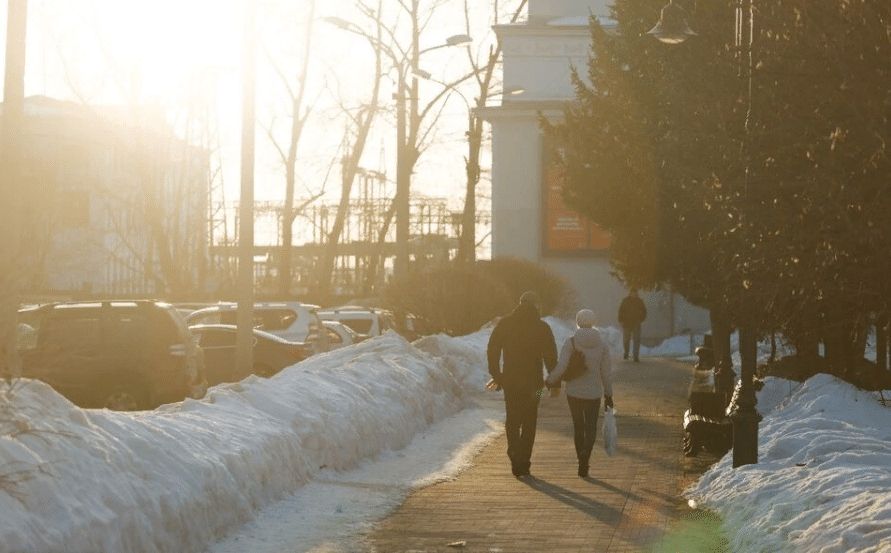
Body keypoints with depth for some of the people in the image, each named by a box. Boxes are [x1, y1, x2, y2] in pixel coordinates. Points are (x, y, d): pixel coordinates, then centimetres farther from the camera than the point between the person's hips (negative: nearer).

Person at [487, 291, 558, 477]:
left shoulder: (504, 325, 2)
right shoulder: (542, 328, -5)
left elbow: (492, 351, 5)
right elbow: (551, 357, -3)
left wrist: (496, 376, 12)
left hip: (510, 381, 2)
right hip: (532, 383, -2)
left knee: (512, 420, 16)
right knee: (529, 423, 7)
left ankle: (514, 454, -3)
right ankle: (522, 463, 4)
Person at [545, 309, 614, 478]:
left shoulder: (571, 342, -8)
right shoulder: (602, 345, -1)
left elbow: (561, 367, -16)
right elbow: (606, 372, -1)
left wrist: (550, 380, 2)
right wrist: (608, 394, 8)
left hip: (574, 392, 0)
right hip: (594, 392, 0)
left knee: (578, 425, 18)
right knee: (591, 428, 7)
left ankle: (582, 461, 16)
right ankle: (586, 452, -24)